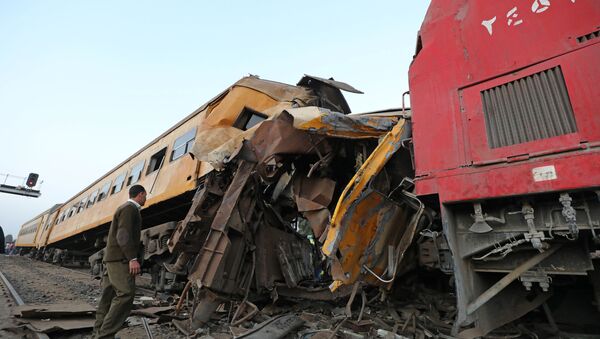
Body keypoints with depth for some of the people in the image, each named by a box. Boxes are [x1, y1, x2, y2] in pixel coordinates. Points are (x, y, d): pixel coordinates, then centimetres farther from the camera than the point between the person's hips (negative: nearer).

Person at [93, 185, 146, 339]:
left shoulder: (125, 208, 22)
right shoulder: (130, 208, -9)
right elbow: (123, 235, -20)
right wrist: (132, 258, -26)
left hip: (114, 258, 11)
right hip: (120, 258, -11)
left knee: (109, 297, 10)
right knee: (126, 295, -16)